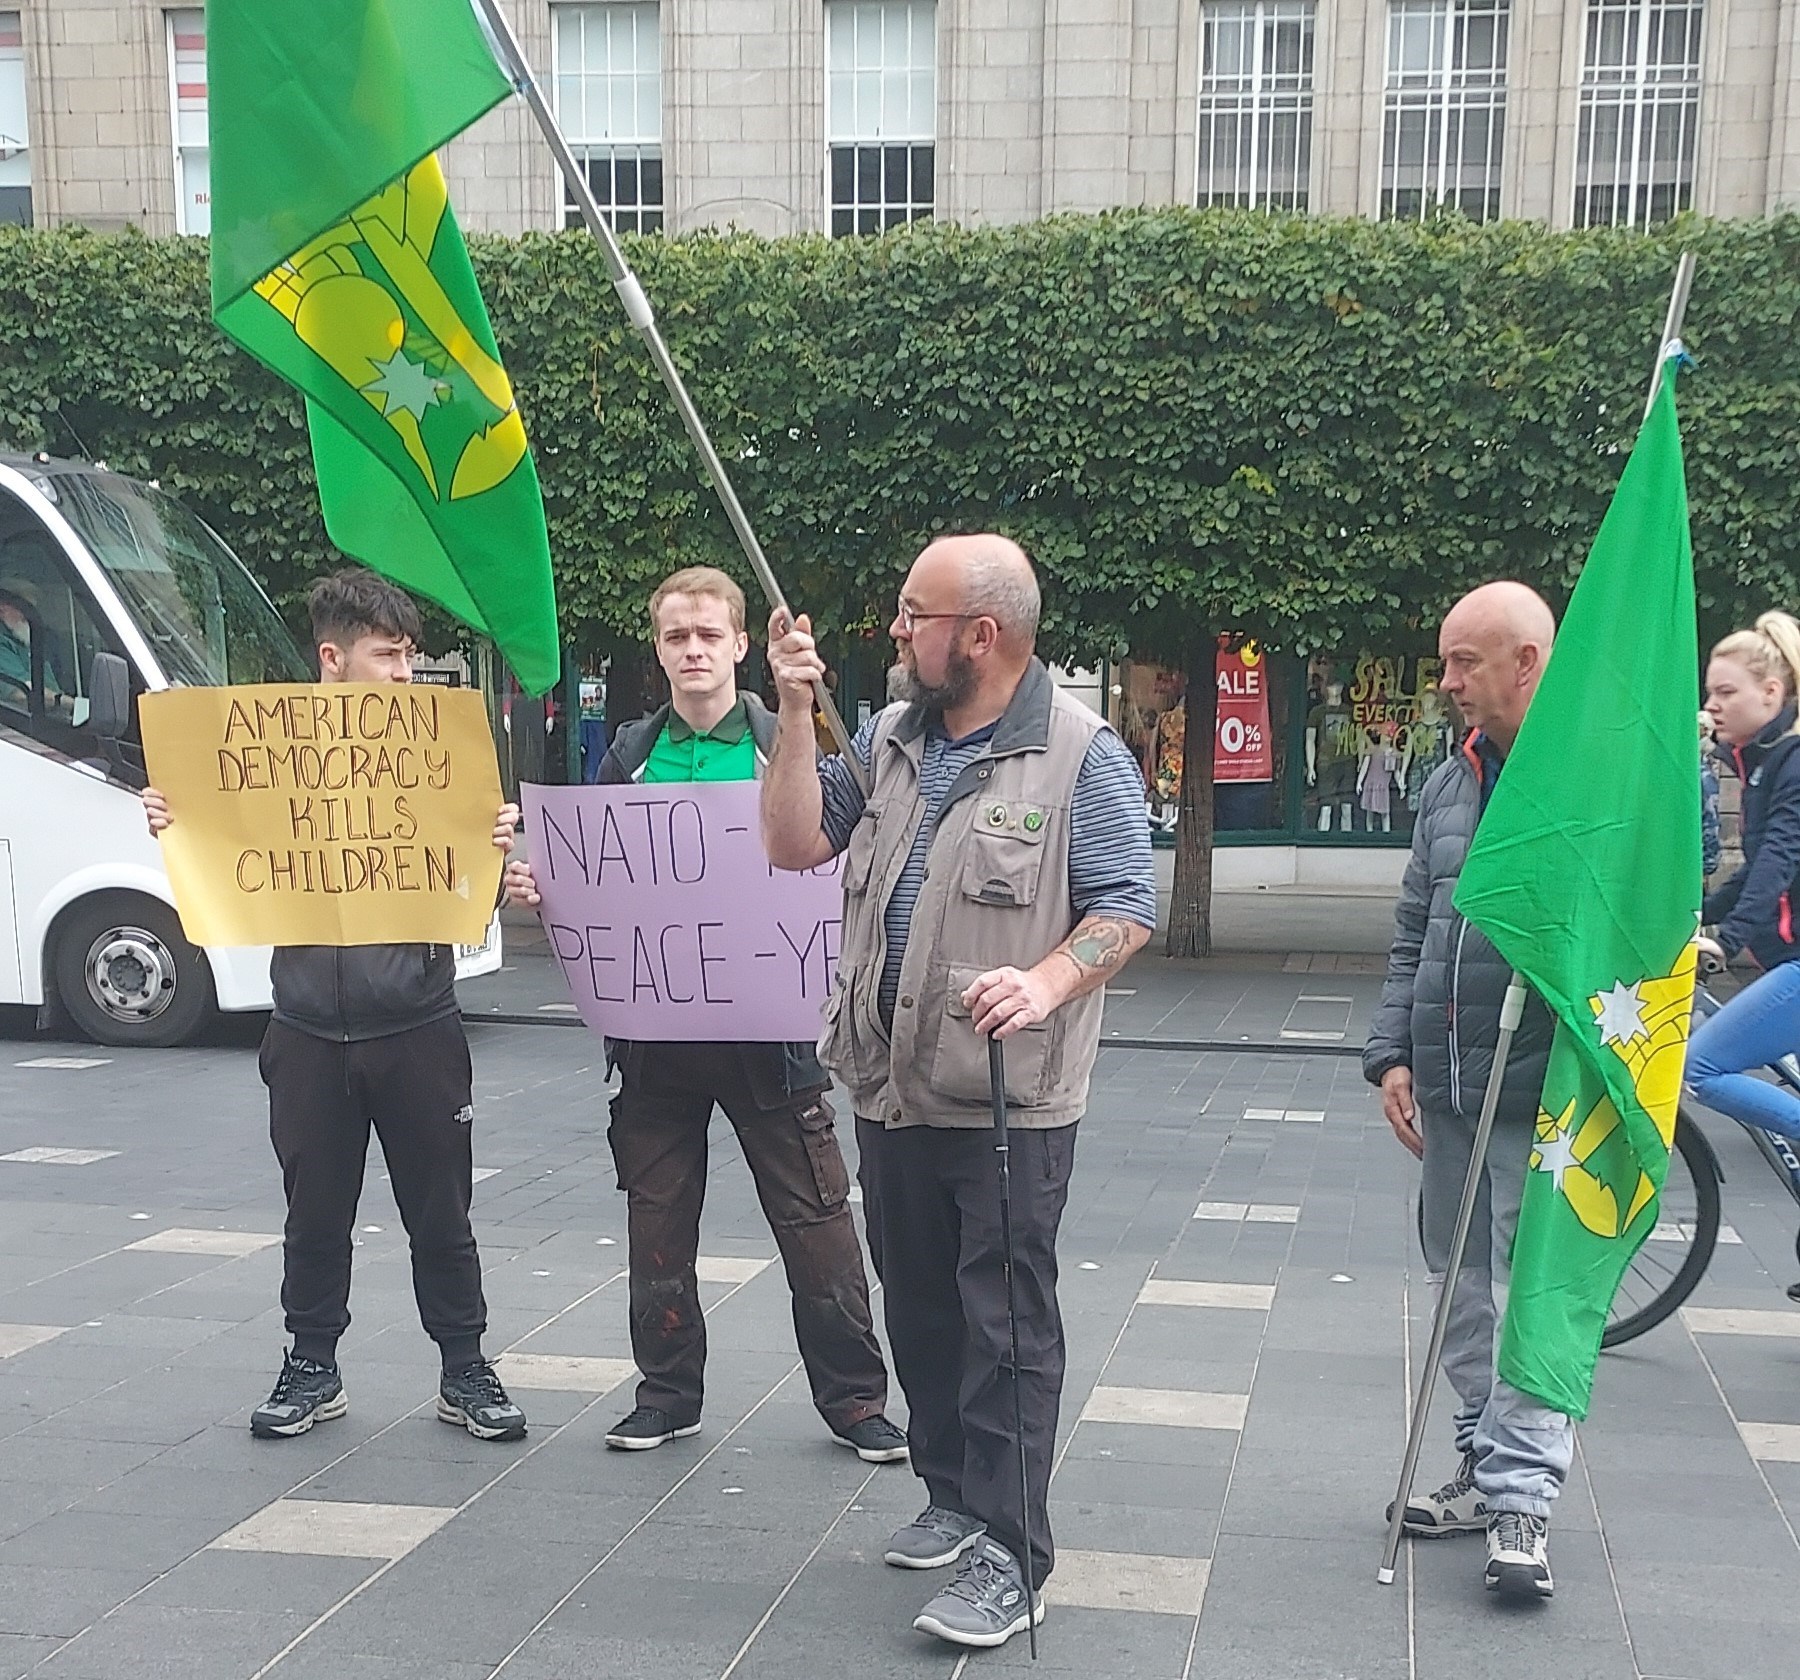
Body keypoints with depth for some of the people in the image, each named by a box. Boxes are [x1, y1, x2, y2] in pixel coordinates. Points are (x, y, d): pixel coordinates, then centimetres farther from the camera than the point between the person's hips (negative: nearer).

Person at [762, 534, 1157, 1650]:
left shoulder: (1082, 755, -9)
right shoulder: (890, 738, 10)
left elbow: (1126, 909, -11)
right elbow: (798, 846, 6)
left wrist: (1048, 982, -29)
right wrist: (797, 714, -2)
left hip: (1009, 1101, -6)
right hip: (891, 1088, 7)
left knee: (1007, 1327, -1)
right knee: (920, 1307, 17)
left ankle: (1009, 1558, 6)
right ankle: (953, 1496, 34)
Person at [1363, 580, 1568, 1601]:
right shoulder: (1449, 785, 12)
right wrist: (1394, 1052, 8)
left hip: (1544, 1095, -7)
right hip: (1447, 1088, 7)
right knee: (1462, 1284, 14)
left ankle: (1523, 1496, 4)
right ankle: (1489, 1464, 28)